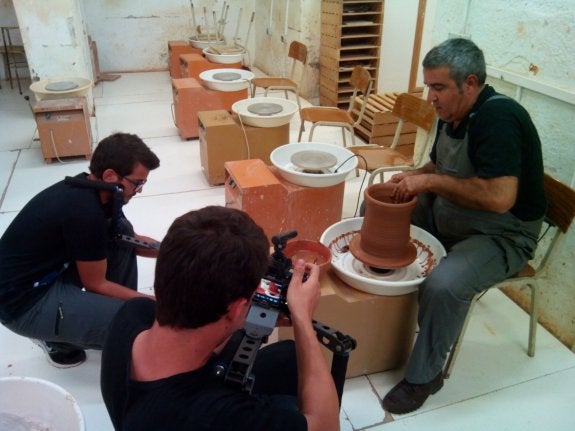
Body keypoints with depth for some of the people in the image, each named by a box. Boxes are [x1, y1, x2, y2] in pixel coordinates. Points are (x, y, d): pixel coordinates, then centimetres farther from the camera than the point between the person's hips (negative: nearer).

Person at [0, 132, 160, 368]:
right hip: (25, 302, -9)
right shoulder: (85, 212, -29)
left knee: (121, 230, 5)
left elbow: (129, 239, 13)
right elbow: (96, 284, -16)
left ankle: (114, 308, 13)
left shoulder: (87, 188, -2)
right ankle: (57, 339, 5)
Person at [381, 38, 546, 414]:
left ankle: (424, 376, -8)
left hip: (501, 236, -9)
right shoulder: (452, 114, 0)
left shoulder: (498, 116, -26)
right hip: (445, 217, 9)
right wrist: (414, 177, -5)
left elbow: (500, 197, -37)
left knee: (444, 284, -34)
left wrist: (431, 181, -28)